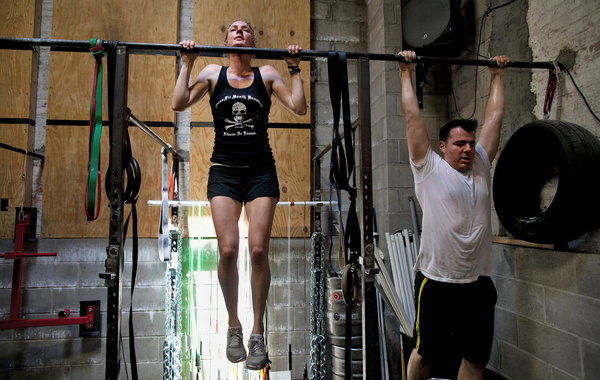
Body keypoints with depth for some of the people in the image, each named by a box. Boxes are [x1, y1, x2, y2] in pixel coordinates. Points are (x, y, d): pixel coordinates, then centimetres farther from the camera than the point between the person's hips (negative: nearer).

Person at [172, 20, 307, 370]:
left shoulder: (267, 74, 9)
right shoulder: (213, 73, 11)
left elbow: (300, 107, -1)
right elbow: (179, 104, 0)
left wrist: (295, 69, 1)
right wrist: (187, 64, 1)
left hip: (261, 171, 0)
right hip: (224, 171, 1)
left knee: (259, 250, -9)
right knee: (228, 250, -9)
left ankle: (258, 333, 10)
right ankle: (234, 327, 15)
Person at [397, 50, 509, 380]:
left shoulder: (481, 166, 9)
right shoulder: (429, 168, -4)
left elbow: (494, 116, 16)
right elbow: (413, 116, -2)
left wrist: (497, 75, 24)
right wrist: (406, 73, 5)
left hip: (478, 283, 5)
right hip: (436, 282, -5)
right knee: (424, 352, 12)